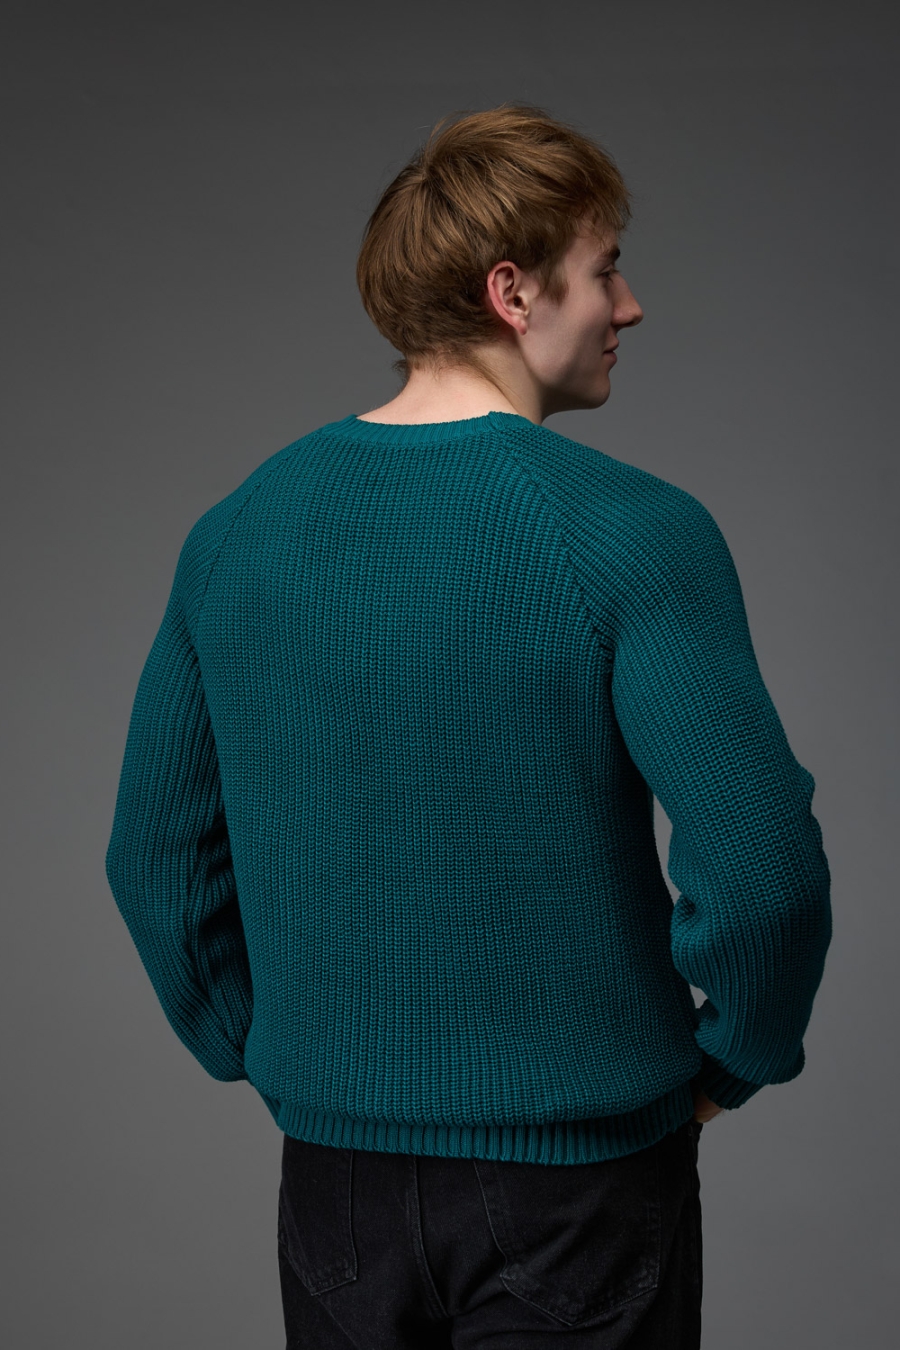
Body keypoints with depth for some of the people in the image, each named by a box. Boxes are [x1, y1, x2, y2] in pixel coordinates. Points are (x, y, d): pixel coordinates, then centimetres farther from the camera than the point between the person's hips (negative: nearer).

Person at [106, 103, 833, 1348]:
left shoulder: (234, 532, 0)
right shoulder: (635, 532, -16)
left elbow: (155, 859, 6)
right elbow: (762, 864, -21)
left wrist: (256, 1055, 15)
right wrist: (732, 1062, -3)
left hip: (336, 1173, 5)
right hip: (577, 1177, -4)